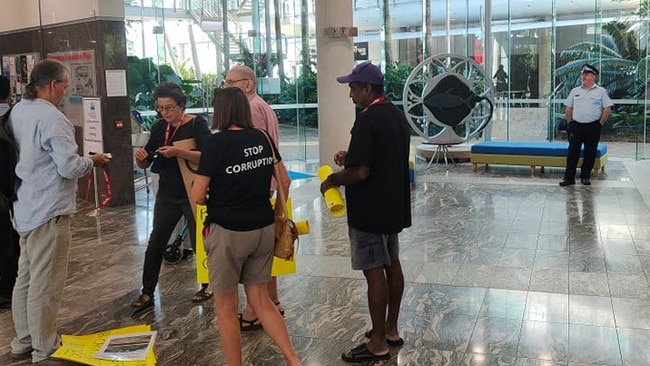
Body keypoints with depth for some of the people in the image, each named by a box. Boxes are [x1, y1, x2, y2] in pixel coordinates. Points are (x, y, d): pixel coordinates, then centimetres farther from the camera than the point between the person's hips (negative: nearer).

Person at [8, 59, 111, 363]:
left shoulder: (17, 111, 7)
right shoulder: (52, 118, -19)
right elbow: (69, 168, -21)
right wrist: (92, 161, -2)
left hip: (24, 208, 9)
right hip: (48, 212, -9)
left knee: (25, 278, 18)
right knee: (45, 284, 1)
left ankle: (23, 341, 31)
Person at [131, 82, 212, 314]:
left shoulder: (196, 124, -11)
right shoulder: (159, 128, 5)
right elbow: (145, 165, 9)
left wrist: (178, 152, -35)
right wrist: (140, 157, -14)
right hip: (167, 194, 5)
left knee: (199, 241, 8)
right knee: (155, 244, 5)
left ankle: (208, 285, 28)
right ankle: (147, 294, 15)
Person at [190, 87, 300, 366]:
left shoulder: (217, 142, -14)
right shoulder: (263, 138, 3)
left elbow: (197, 197, -14)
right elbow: (285, 181, 11)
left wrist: (216, 200, 7)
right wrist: (278, 214, 23)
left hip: (228, 232, -6)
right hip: (264, 229, 6)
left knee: (226, 307, 12)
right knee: (260, 299, 18)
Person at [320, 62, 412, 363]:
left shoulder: (367, 120, -20)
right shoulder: (397, 114, 9)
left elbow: (361, 171, -25)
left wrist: (332, 180, -9)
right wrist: (351, 157, 12)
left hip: (370, 209, -10)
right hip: (394, 205, 10)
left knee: (374, 271, -2)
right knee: (391, 264, 16)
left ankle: (378, 343, 8)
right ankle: (391, 329, 29)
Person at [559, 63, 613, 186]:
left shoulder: (601, 91, 2)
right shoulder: (575, 91, 10)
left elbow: (607, 108, 1)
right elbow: (568, 108, 13)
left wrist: (600, 123, -3)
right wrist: (570, 124, 6)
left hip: (593, 127, -2)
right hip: (576, 126, 2)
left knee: (590, 152, 4)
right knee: (572, 152, -1)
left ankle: (586, 176, 14)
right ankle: (569, 177, 1)